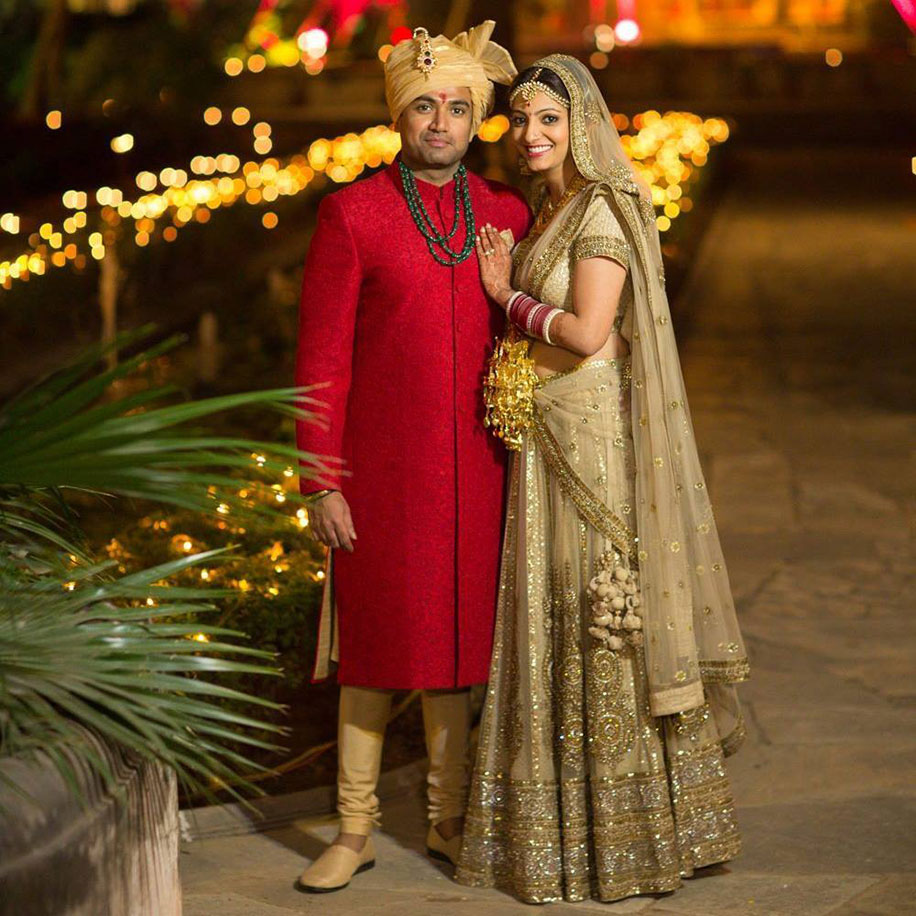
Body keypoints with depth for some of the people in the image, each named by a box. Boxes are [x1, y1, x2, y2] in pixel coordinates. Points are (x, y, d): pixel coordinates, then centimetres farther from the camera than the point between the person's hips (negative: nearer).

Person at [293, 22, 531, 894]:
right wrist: (322, 485, -10)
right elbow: (321, 358, -6)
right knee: (374, 651, 4)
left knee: (455, 641, 10)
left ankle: (447, 819, 23)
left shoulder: (507, 214, 5)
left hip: (474, 470, 3)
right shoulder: (351, 215, -5)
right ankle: (355, 830, 16)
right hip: (382, 469, -3)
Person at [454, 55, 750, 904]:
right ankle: (563, 820, 21)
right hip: (548, 443, 9)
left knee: (602, 619, -3)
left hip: (595, 442, -9)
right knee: (553, 616, 12)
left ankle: (624, 832, 7)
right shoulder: (548, 212, 14)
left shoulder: (603, 208, -13)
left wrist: (508, 295, -9)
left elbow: (587, 332, -22)